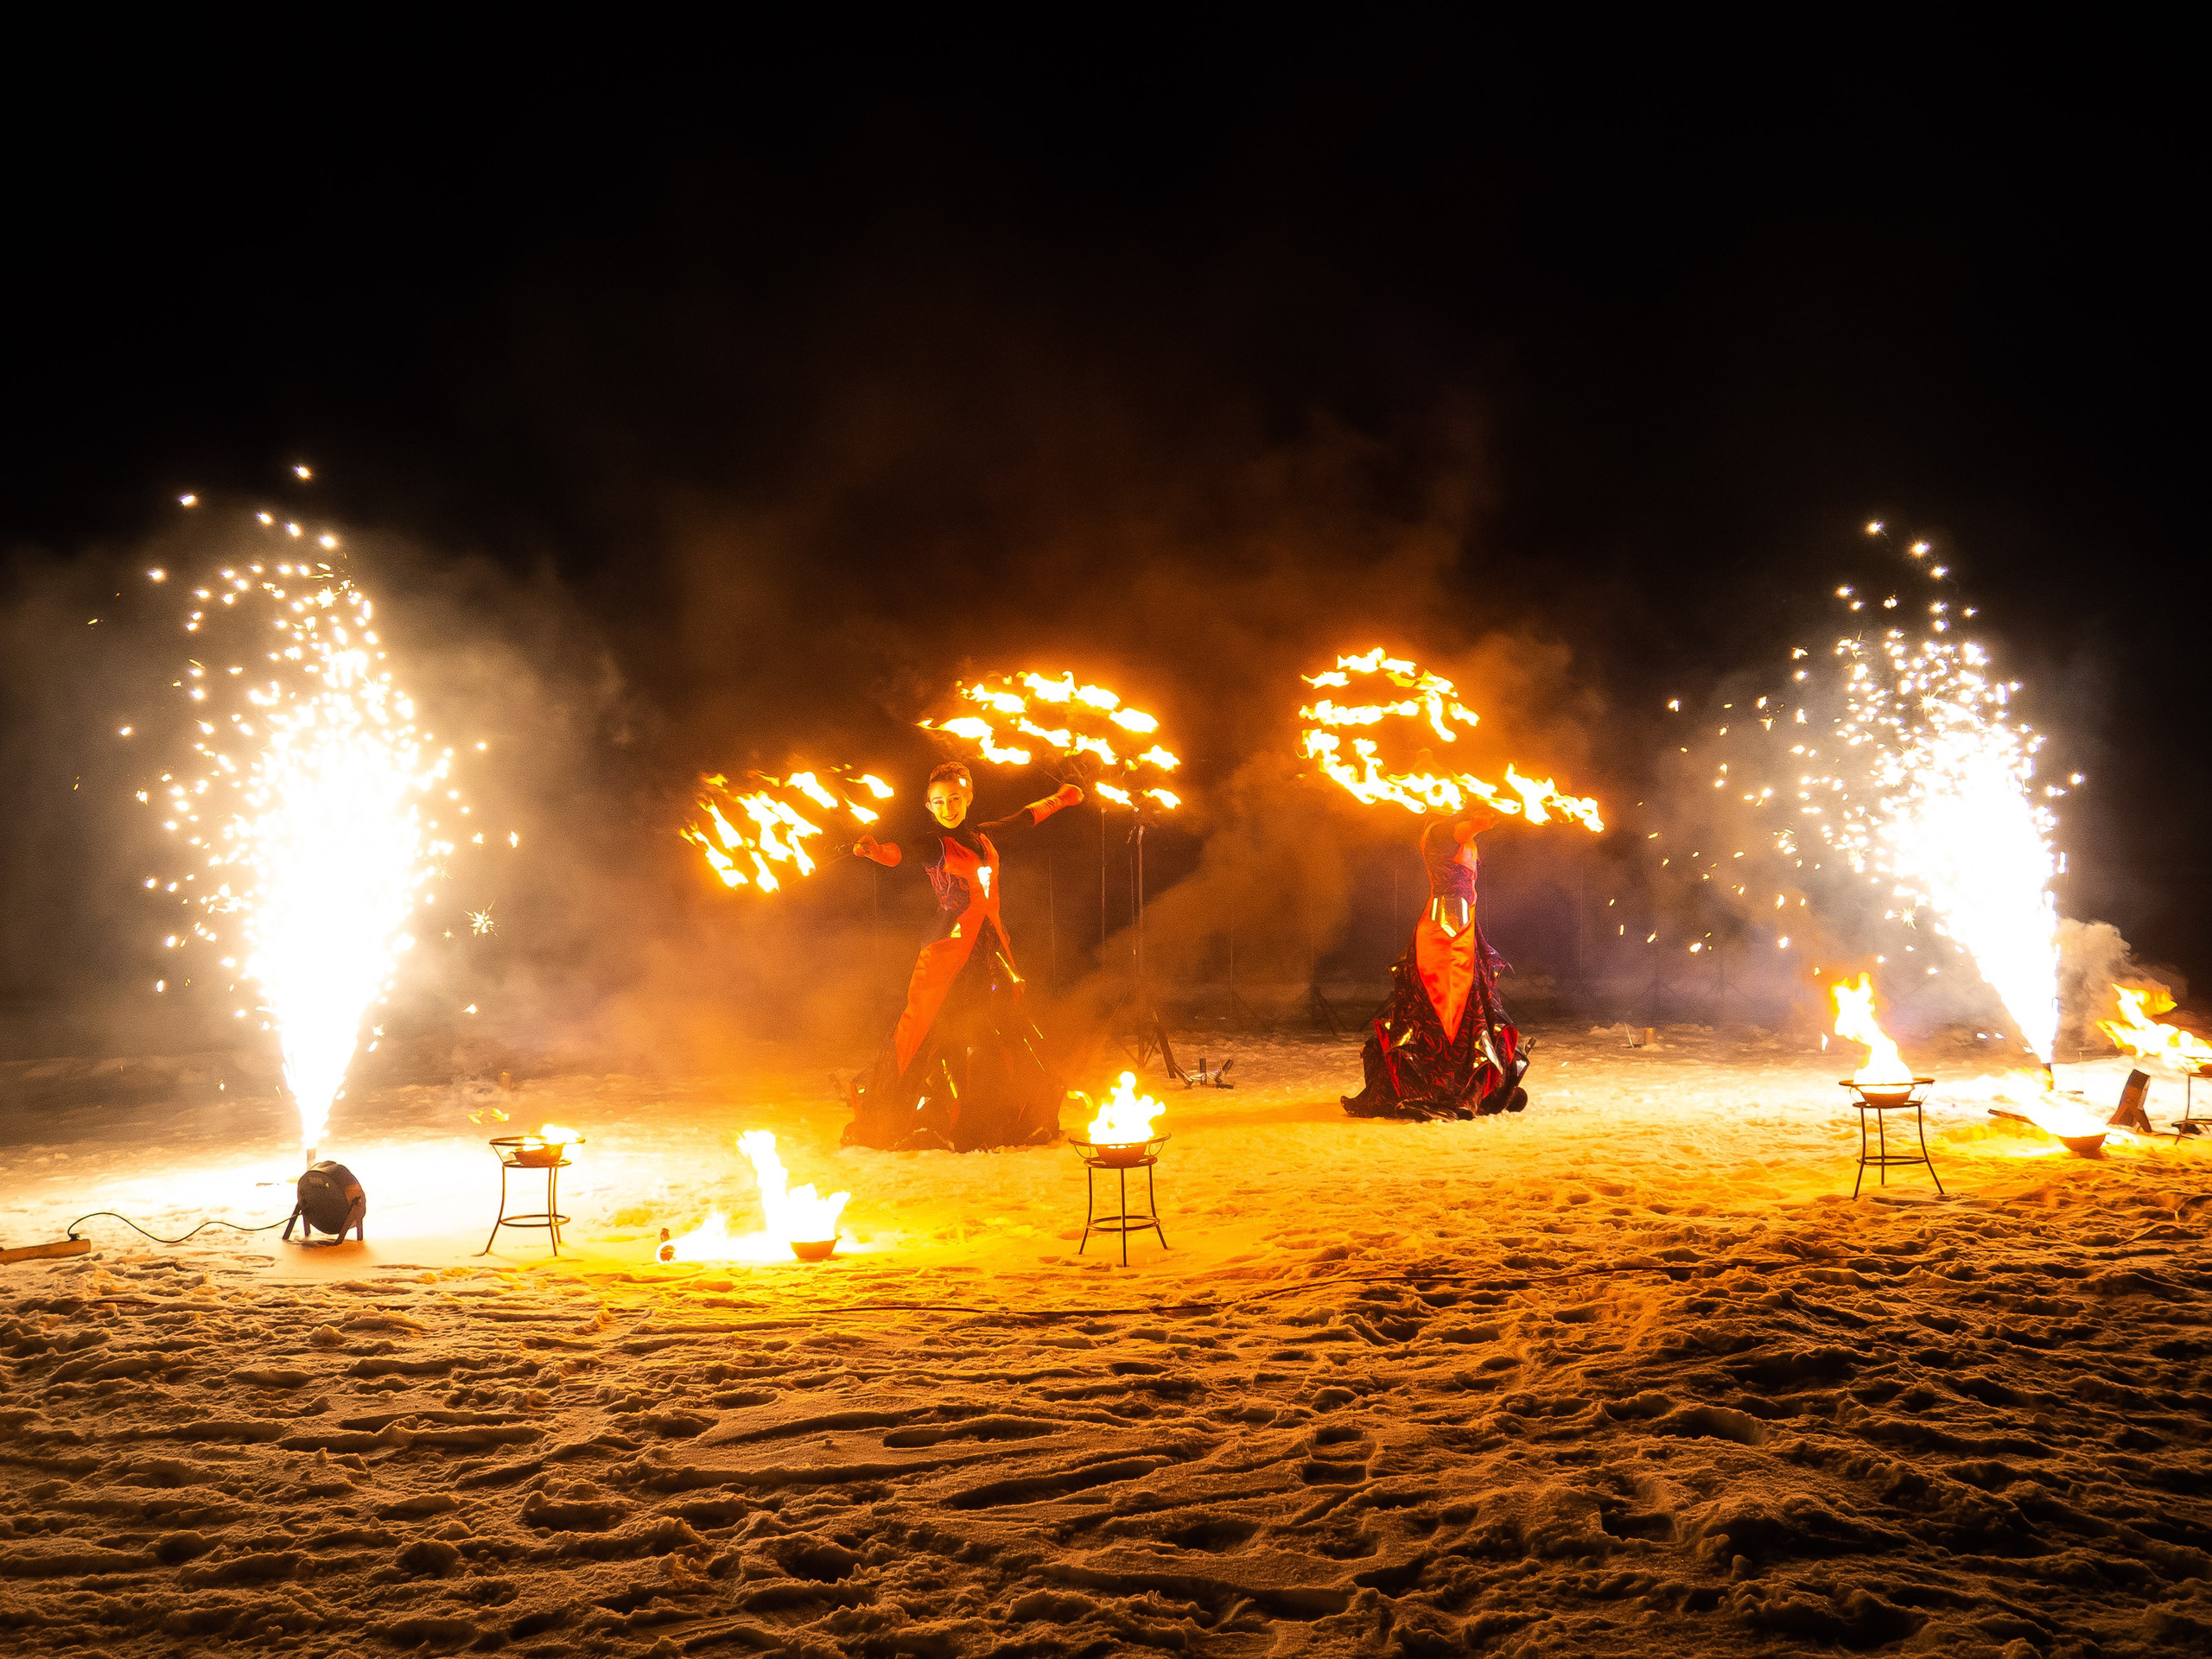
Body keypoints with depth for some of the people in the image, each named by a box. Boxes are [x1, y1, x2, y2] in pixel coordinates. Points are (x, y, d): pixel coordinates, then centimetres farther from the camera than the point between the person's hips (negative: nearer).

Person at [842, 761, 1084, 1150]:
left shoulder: (984, 837, 13)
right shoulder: (932, 843, -5)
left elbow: (1023, 819, 30)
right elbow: (903, 854, -26)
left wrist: (1059, 799, 42)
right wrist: (876, 850, -47)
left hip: (992, 946, 6)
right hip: (949, 947, -6)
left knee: (1003, 1031, 11)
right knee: (934, 1030, -14)